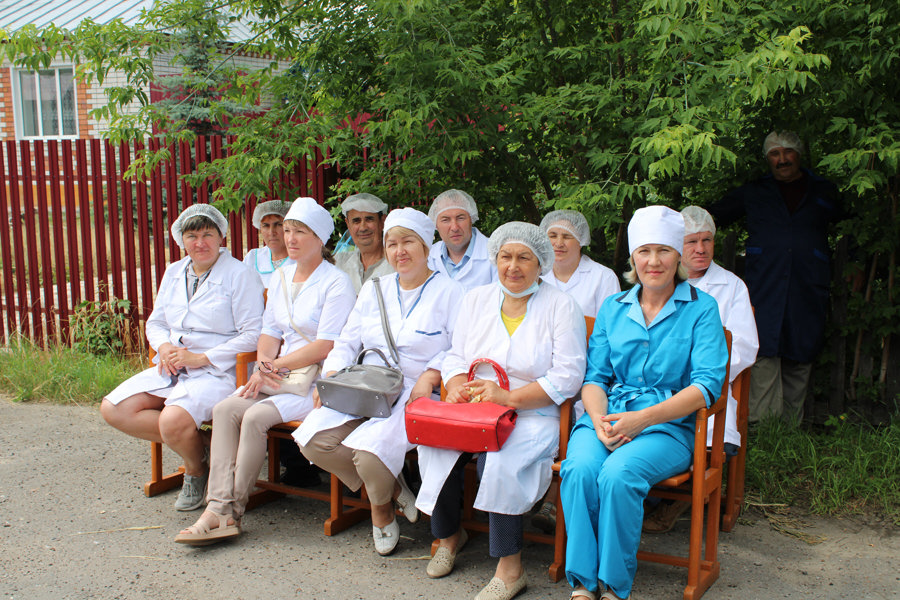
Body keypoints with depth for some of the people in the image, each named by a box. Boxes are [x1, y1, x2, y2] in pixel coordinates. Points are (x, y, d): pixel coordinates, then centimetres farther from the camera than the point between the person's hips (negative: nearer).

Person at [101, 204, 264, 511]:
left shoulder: (240, 275, -7)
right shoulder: (174, 272, 16)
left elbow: (253, 335, -13)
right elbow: (156, 322, 22)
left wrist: (201, 358, -17)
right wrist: (164, 346, -2)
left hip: (218, 371, -8)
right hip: (171, 368, 8)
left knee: (174, 421, -33)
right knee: (113, 409, -10)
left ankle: (196, 469, 3)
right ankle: (196, 444, -1)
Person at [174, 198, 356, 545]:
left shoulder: (336, 282, -8)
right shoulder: (281, 278, 17)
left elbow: (325, 346, -15)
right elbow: (270, 332, 17)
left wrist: (276, 366, -14)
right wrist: (262, 366, -4)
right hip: (281, 375, 7)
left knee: (256, 416, -27)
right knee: (225, 409, -17)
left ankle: (232, 510, -14)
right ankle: (218, 508, -22)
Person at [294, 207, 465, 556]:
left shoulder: (449, 292, 4)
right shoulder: (374, 289, 19)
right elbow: (347, 342, 18)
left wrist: (431, 376, -20)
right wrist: (331, 375, -1)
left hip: (415, 395, -5)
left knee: (370, 450, -30)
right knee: (314, 441, -20)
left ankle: (381, 509, 8)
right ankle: (391, 486, 3)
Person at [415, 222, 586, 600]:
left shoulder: (561, 306, -1)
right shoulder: (477, 299, 15)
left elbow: (567, 377, -10)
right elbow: (456, 355, 15)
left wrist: (508, 397, -20)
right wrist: (457, 386, -9)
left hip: (535, 415, -4)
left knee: (498, 458, -33)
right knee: (433, 444, -23)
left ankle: (510, 569, -17)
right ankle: (449, 535, 4)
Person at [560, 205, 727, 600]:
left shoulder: (701, 308, 4)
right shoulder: (613, 308, 16)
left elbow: (707, 383, -6)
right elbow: (594, 375, 13)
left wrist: (644, 418, -17)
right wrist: (598, 419, -10)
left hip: (668, 425, -3)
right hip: (605, 418, 3)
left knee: (619, 474, -32)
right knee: (579, 469, -29)